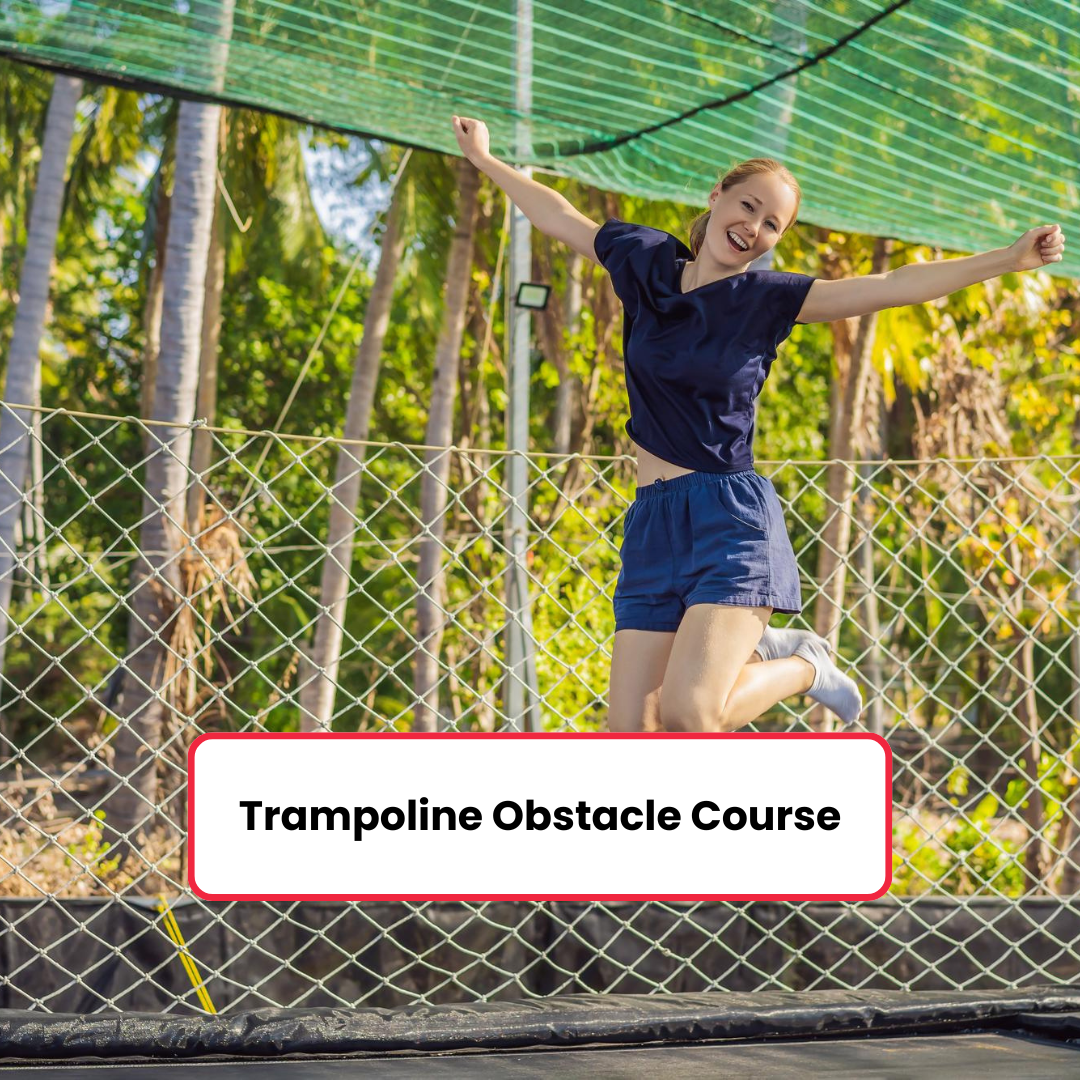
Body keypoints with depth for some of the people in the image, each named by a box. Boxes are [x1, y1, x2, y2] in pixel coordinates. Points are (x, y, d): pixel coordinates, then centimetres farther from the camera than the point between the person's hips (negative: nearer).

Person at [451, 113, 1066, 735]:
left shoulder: (765, 298, -2)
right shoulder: (647, 262, 9)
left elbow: (893, 286, -11)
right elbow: (562, 219, 27)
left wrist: (1010, 259, -20)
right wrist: (486, 161, 37)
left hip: (731, 519, -5)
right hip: (652, 525, 5)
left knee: (686, 715, -22)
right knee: (631, 731, -2)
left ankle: (804, 666, 9)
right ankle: (754, 651, 24)